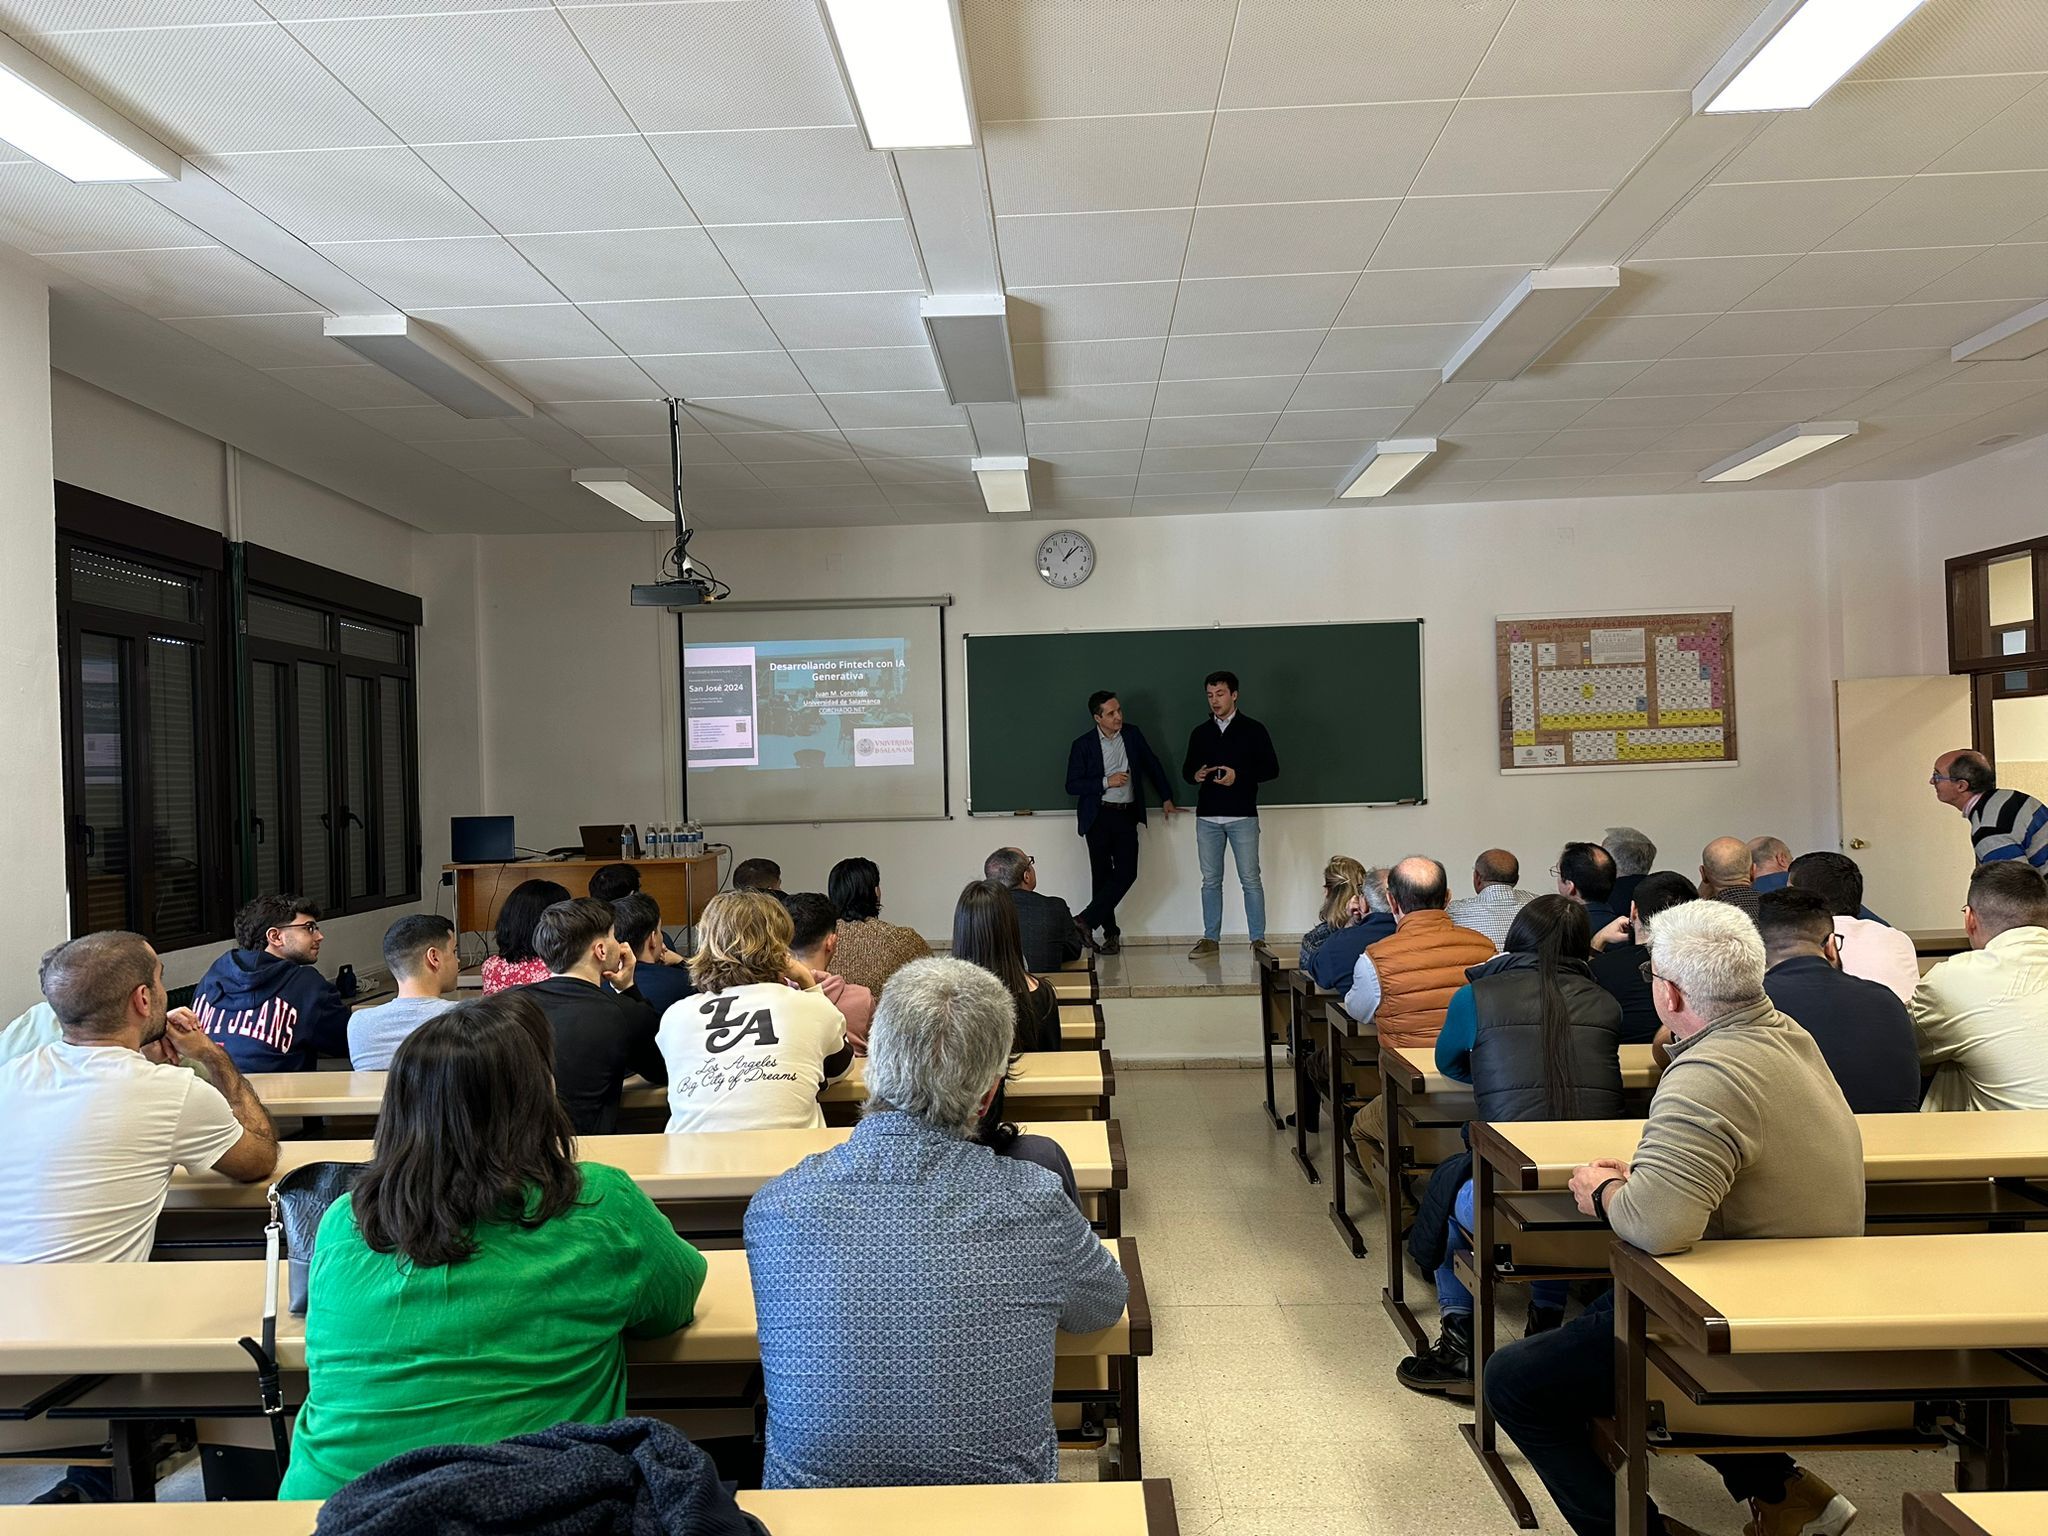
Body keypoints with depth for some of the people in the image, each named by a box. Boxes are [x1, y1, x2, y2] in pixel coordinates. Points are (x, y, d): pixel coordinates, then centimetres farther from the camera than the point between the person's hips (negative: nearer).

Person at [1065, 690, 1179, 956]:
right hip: (1099, 816, -3)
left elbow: (1153, 765, 18)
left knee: (1127, 872, -9)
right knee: (1102, 874, 0)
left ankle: (1086, 920, -3)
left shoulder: (1133, 735, 7)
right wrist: (1106, 782, -14)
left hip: (1127, 815, 3)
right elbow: (1072, 785, -6)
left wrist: (1166, 798, 20)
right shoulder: (1083, 745, -3)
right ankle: (1110, 932, 11)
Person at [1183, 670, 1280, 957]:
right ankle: (1210, 939, 14)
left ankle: (1258, 940, 4)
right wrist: (1195, 775, -6)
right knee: (1210, 880, 7)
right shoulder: (1200, 733, 12)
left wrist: (1239, 776, -16)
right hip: (1207, 816, 4)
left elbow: (1272, 769, -2)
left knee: (1250, 879, -3)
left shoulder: (1252, 729, 1)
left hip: (1243, 815, -4)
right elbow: (1186, 769, 18)